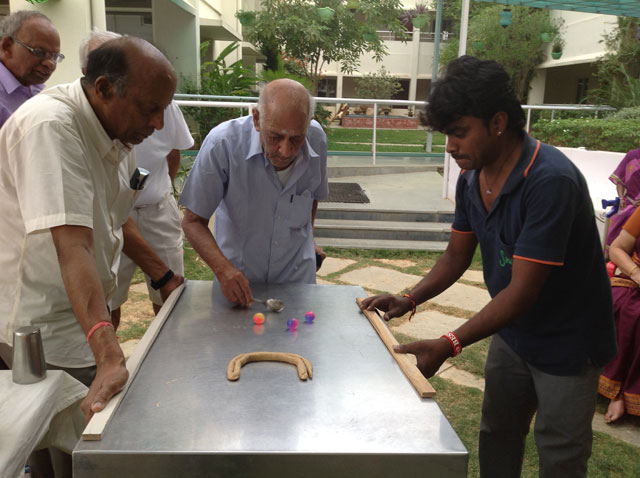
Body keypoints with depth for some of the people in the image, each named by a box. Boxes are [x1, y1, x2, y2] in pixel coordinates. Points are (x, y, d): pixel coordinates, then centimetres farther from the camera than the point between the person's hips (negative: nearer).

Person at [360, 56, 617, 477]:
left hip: (566, 344, -7)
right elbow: (456, 257, 4)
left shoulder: (550, 181, -31)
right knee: (497, 438, 21)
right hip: (511, 333, 7)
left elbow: (522, 290, -32)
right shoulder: (471, 179, -6)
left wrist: (448, 345, -35)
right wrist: (409, 300, -10)